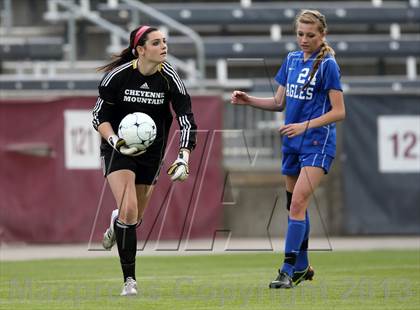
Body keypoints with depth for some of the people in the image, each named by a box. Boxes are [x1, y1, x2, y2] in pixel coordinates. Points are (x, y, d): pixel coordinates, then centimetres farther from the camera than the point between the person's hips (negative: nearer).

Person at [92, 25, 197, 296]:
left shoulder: (169, 78, -14)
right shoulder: (118, 75, -17)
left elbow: (187, 120, -13)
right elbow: (100, 116, -8)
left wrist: (184, 158, -25)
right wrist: (116, 142, -25)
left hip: (152, 151, 3)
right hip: (119, 149, -3)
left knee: (135, 217, 13)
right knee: (129, 211, -19)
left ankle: (117, 225, 53)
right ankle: (130, 280, -11)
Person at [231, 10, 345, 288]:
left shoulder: (327, 65, -9)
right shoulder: (291, 60, 11)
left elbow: (339, 112, -12)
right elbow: (279, 102, 18)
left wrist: (305, 125, -22)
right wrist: (248, 100, 3)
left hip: (318, 143, -7)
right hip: (292, 144, 7)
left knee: (298, 202, -17)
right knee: (295, 205, 13)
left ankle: (288, 270, -18)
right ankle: (302, 267, 25)